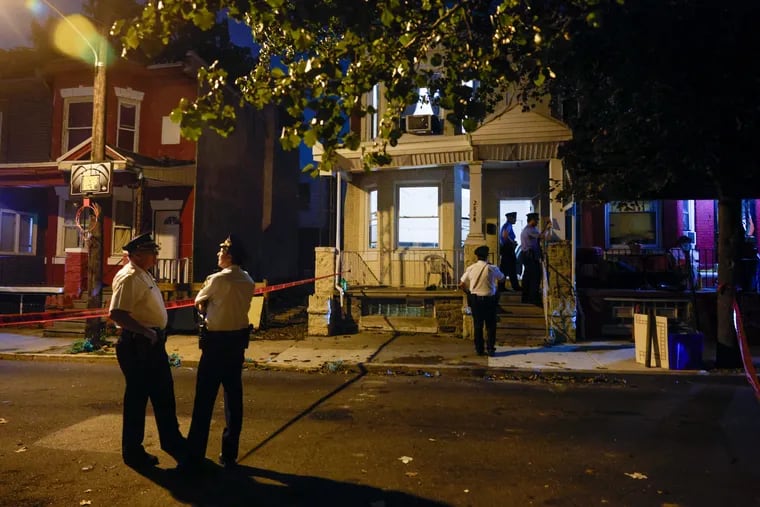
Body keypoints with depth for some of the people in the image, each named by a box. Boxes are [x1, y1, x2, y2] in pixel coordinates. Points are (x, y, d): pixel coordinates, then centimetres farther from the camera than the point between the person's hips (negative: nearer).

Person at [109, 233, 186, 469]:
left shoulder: (144, 275, 14)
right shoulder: (128, 277, -17)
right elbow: (116, 313, -27)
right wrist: (145, 331, -26)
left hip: (152, 344, 10)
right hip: (137, 345, -10)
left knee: (164, 393, 15)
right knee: (137, 397, 3)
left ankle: (172, 441, 27)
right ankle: (132, 451, 19)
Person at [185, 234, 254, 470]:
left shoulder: (218, 279, -12)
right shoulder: (248, 282, 6)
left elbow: (198, 302, 2)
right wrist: (214, 305, 6)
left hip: (217, 341, -6)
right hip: (238, 340, 6)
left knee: (205, 397, 3)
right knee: (233, 396, 10)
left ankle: (195, 453, 10)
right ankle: (229, 454, 17)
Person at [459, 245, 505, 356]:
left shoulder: (471, 268, -2)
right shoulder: (492, 268, -8)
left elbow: (461, 284, 3)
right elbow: (501, 278, 11)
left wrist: (468, 291, 20)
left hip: (475, 299, 2)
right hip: (489, 300, -2)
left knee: (478, 325, 10)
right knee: (491, 325, 9)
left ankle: (479, 349, 13)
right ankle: (490, 349, 9)